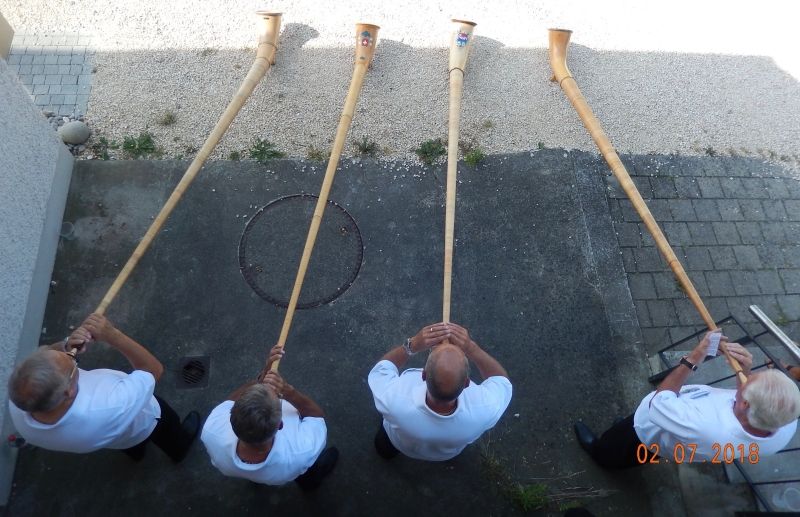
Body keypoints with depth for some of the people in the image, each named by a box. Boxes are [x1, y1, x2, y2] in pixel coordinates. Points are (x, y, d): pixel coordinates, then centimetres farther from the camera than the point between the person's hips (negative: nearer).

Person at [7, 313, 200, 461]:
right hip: (139, 425, -3)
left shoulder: (17, 407, -37)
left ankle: (135, 450, 70)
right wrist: (112, 335, -46)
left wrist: (66, 345, -39)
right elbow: (154, 370, -38)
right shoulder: (106, 411, -52)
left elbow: (42, 358, -18)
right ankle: (180, 449, 63)